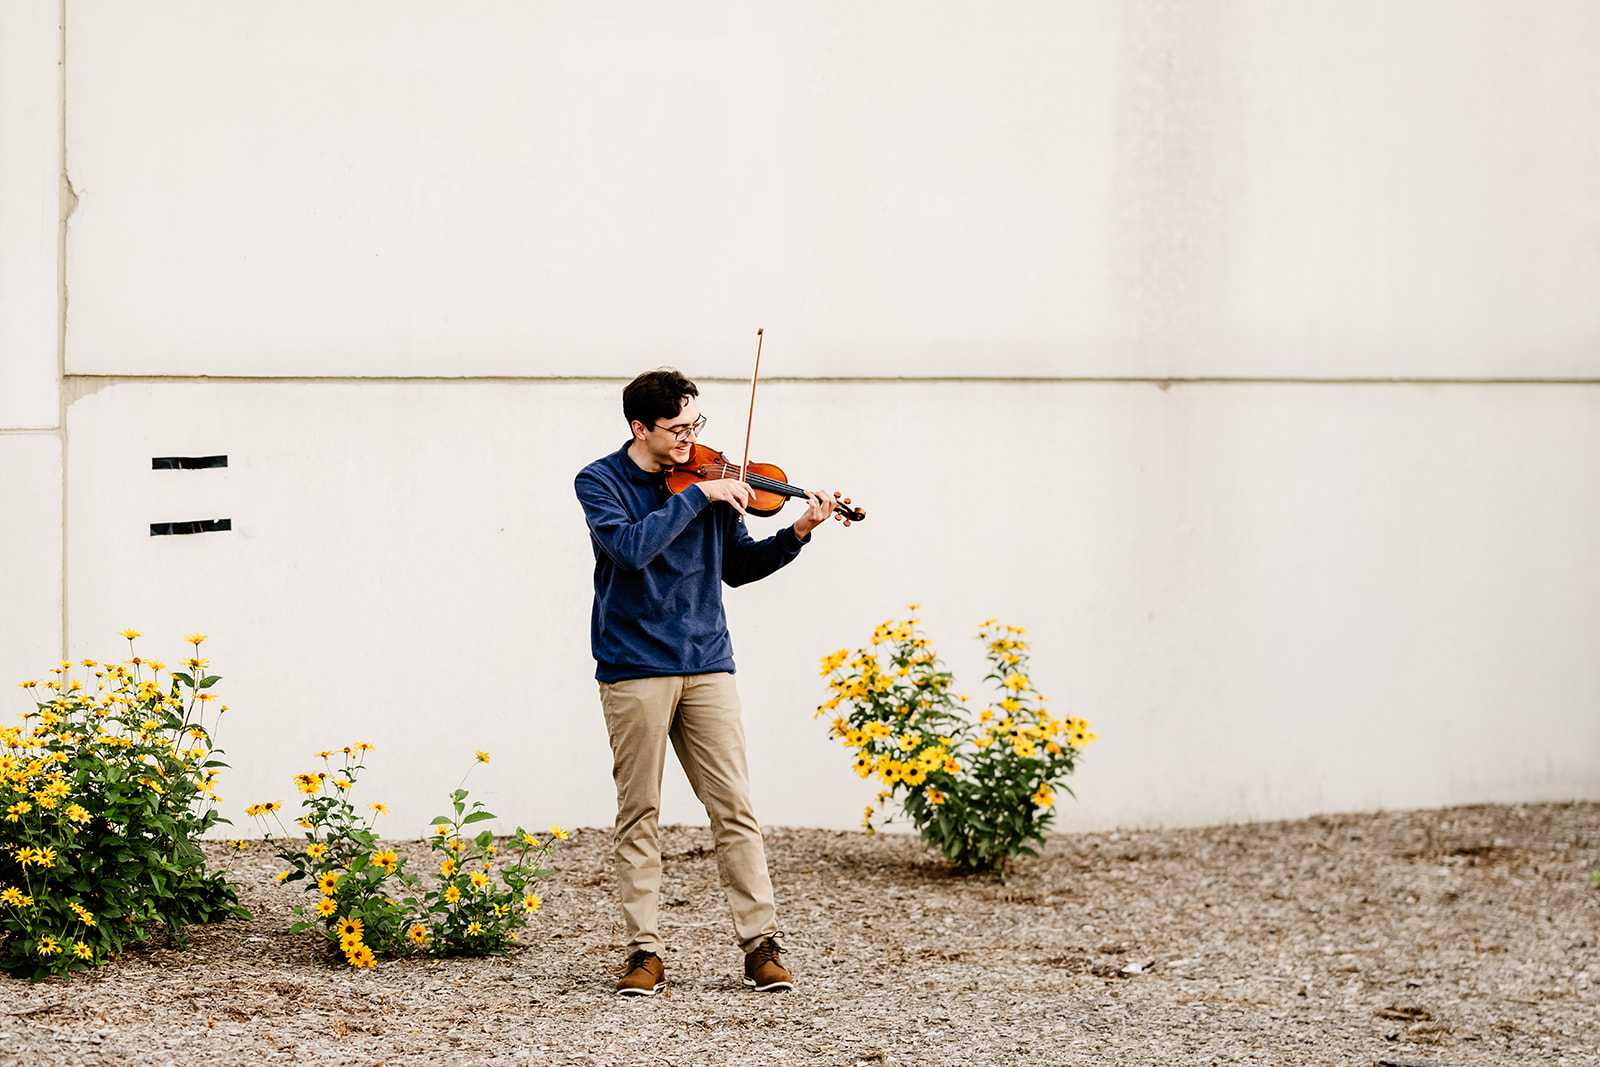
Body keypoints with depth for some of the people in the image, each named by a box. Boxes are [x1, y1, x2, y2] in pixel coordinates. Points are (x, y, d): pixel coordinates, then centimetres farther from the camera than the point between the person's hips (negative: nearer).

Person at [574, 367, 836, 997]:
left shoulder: (710, 479, 9)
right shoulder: (601, 483, -2)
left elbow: (735, 567, 15)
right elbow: (632, 547, -21)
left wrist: (797, 536, 2)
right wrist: (697, 496, -20)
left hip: (706, 666, 3)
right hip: (634, 668, -3)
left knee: (734, 807, -1)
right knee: (638, 814, 1)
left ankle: (761, 944, 2)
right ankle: (645, 951, 7)